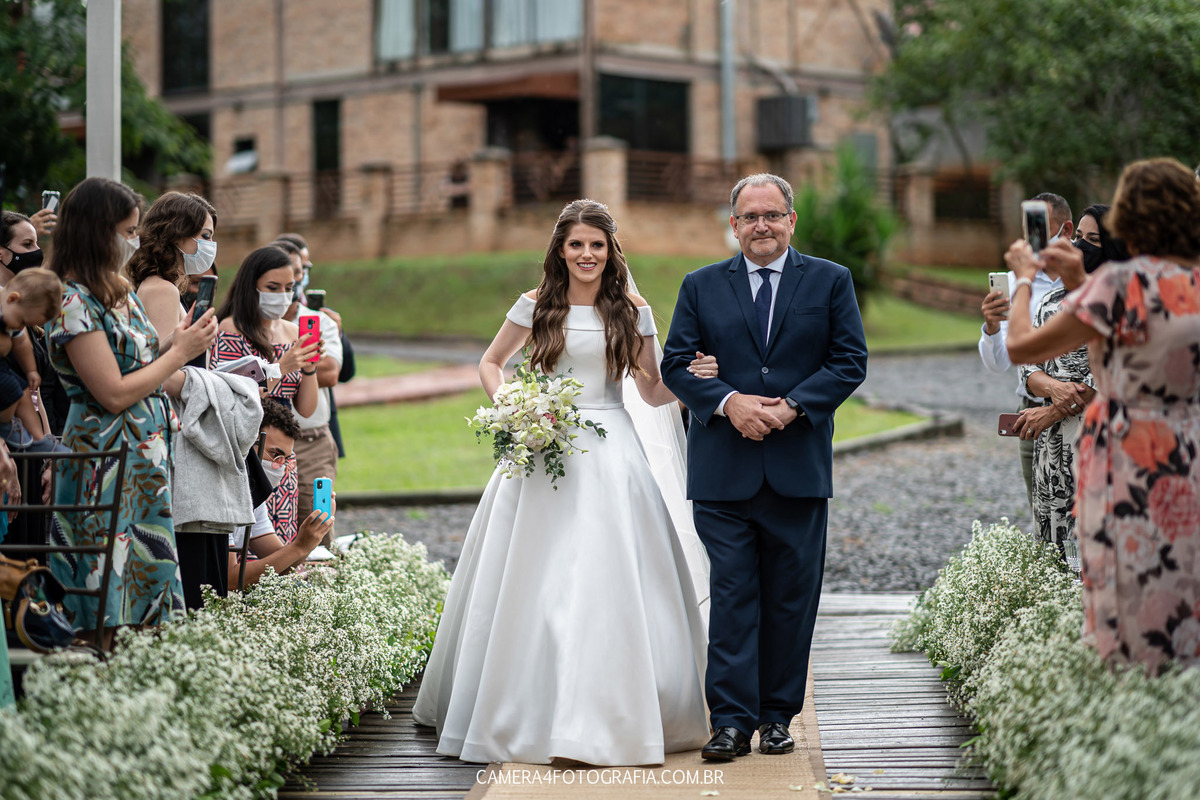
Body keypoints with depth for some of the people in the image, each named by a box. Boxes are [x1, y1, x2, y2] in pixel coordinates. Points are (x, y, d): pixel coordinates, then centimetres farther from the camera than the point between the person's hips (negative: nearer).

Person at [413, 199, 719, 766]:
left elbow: (652, 392, 9)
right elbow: (490, 364, 17)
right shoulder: (536, 307, 5)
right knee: (533, 584, 2)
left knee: (607, 582, -9)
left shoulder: (633, 313, 5)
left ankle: (603, 719, -4)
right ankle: (523, 711, 16)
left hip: (609, 453, -1)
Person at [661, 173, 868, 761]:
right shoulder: (701, 286, 9)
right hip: (723, 468, 0)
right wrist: (729, 402, -12)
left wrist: (790, 407, -12)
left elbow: (850, 361, 1)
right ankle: (732, 721, -2)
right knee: (731, 595, -3)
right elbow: (675, 363, 5)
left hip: (799, 466, 0)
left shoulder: (830, 281, 7)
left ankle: (778, 716, 15)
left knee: (791, 597, 5)